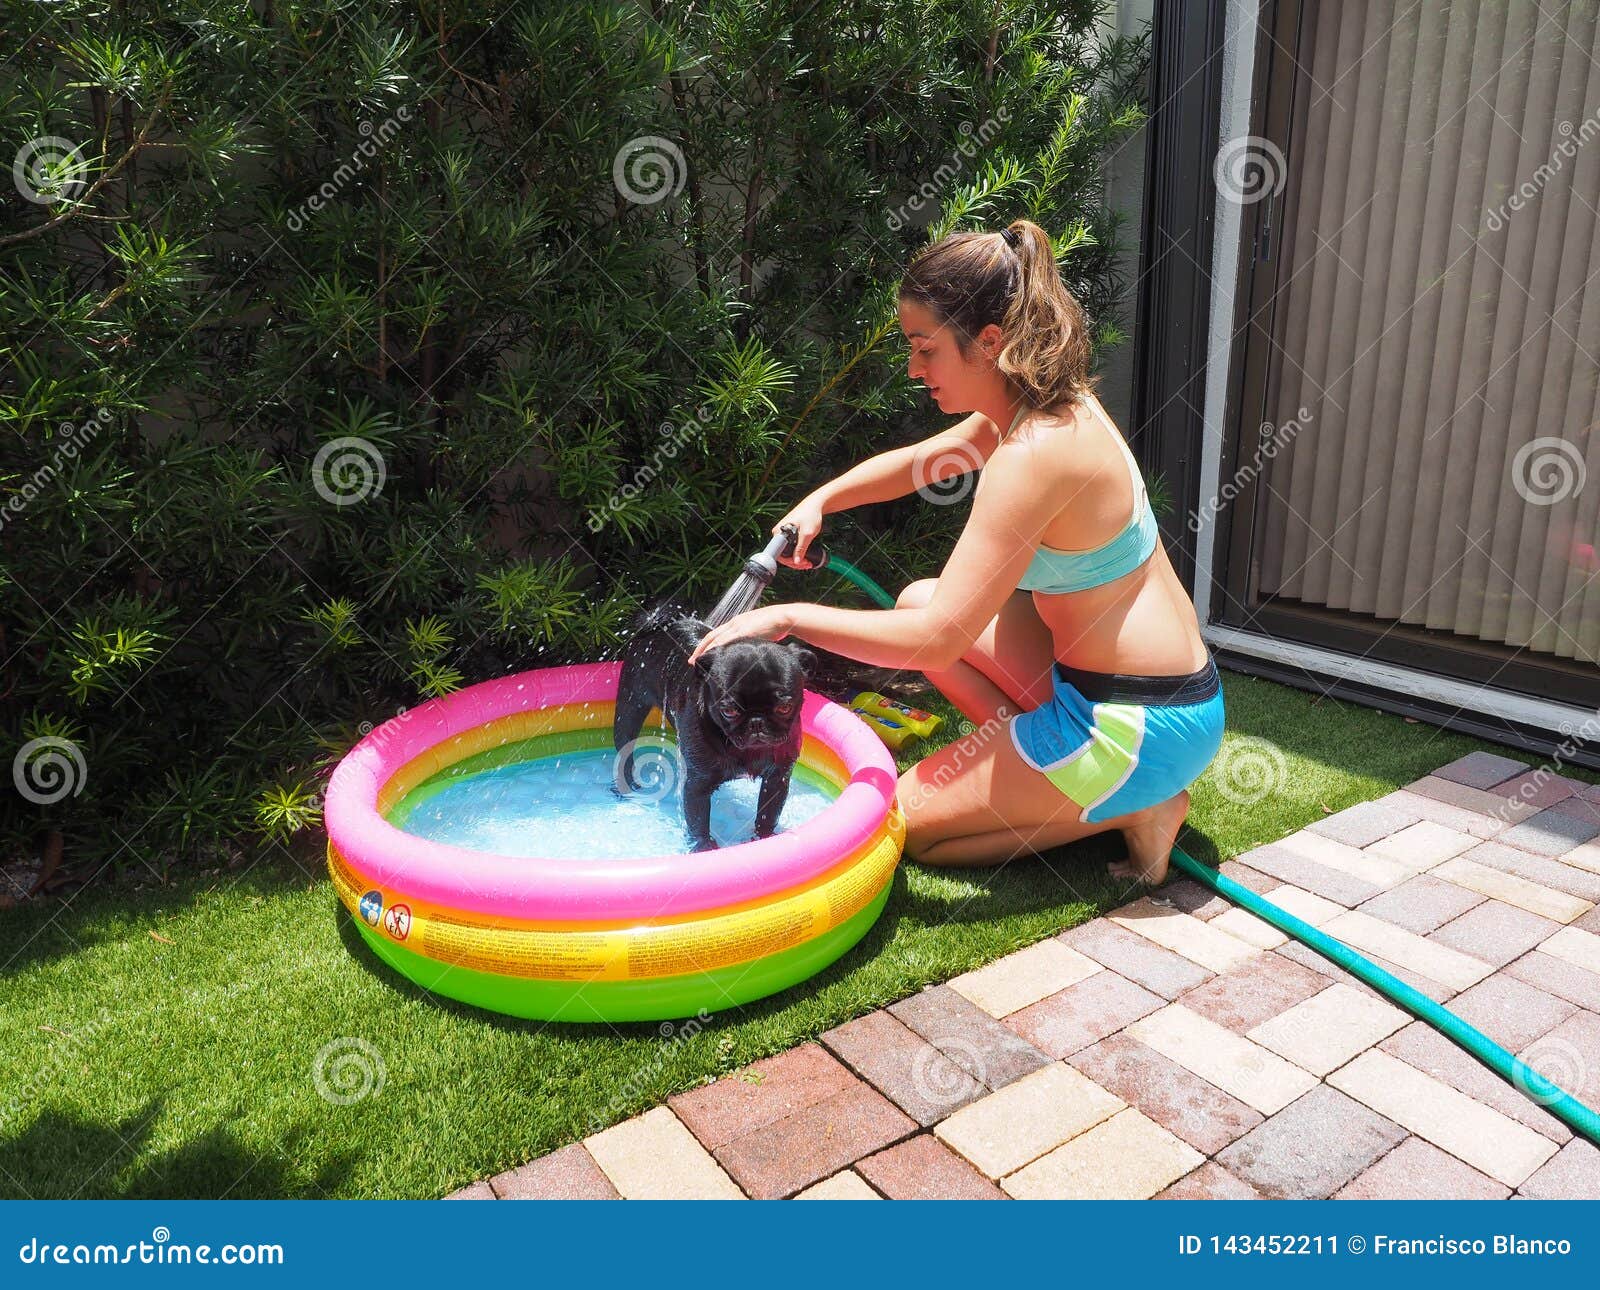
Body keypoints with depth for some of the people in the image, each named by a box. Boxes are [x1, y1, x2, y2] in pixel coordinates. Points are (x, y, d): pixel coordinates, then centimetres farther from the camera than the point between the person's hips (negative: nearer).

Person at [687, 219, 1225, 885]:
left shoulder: (1033, 454, -26)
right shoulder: (1054, 405, 3)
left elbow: (937, 640, -28)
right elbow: (917, 460, 20)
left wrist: (789, 617, -19)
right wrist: (819, 500, 7)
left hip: (1141, 725, -9)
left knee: (904, 823, 0)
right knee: (916, 598, 15)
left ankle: (1133, 807, 0)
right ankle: (1049, 768, 11)